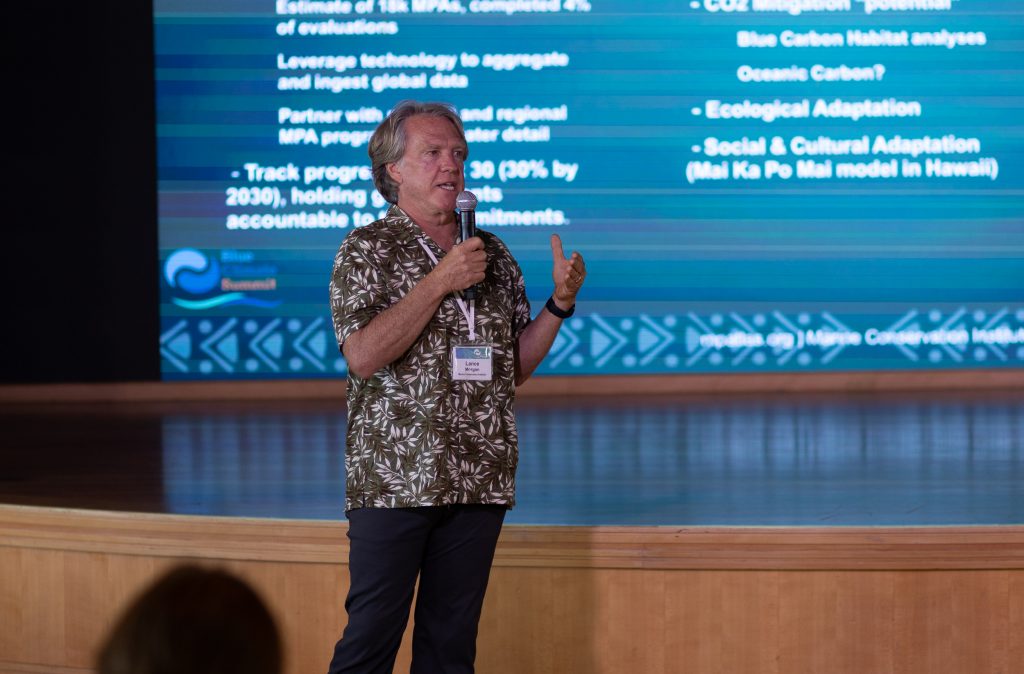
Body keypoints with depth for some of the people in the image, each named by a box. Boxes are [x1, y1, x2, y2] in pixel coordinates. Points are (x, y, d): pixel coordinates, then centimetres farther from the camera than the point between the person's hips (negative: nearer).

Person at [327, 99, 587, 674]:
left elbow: (515, 367, 15)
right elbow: (363, 356, -15)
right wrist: (440, 281, -15)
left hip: (480, 480, 5)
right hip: (394, 478, -5)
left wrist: (561, 303, 0)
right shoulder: (369, 248, -2)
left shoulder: (493, 254, 13)